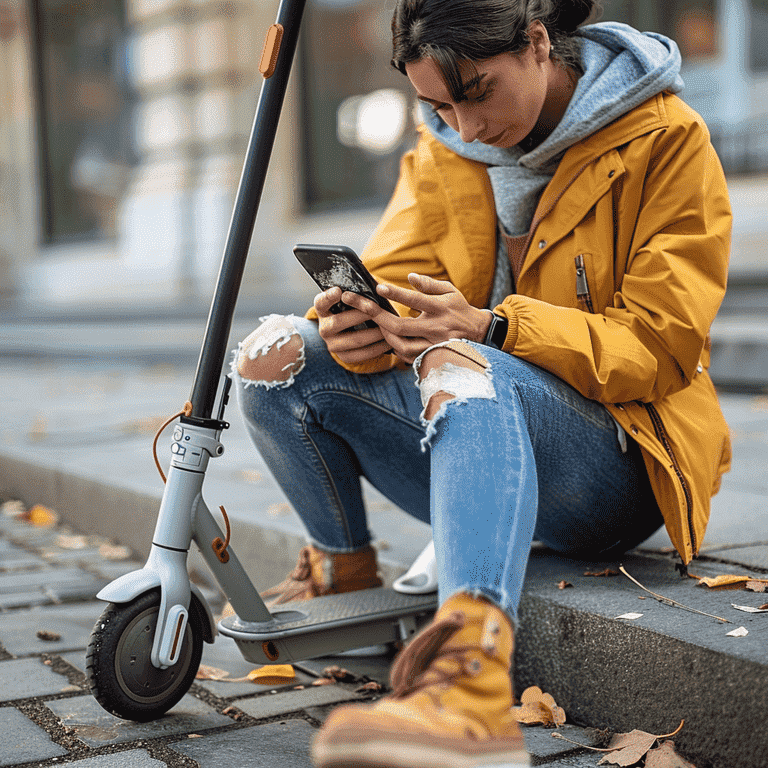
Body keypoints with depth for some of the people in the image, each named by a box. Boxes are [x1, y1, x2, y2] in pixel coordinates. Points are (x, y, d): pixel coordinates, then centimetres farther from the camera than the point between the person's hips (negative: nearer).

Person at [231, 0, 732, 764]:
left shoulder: (665, 139, -6)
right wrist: (359, 326, -26)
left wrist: (490, 328, -26)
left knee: (463, 368, -38)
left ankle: (469, 679, -59)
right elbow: (394, 281, 0)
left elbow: (661, 343, -13)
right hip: (480, 463, 5)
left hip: (616, 460, -5)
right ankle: (343, 572, 7)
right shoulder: (441, 150, 9)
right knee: (275, 357, -14)